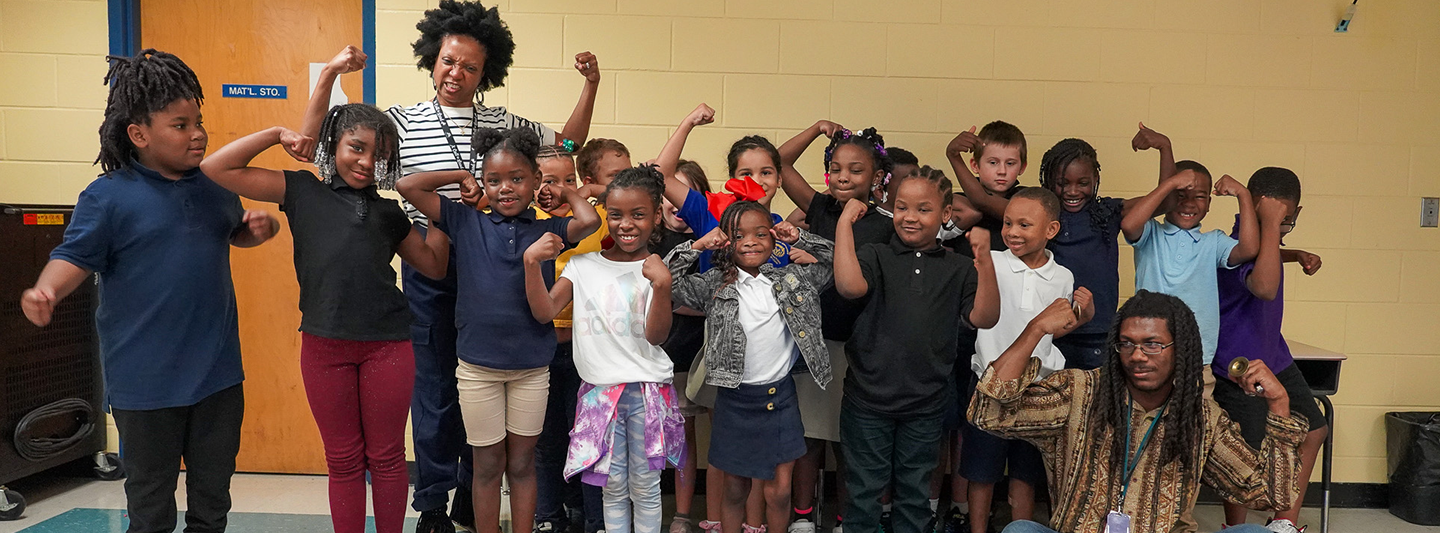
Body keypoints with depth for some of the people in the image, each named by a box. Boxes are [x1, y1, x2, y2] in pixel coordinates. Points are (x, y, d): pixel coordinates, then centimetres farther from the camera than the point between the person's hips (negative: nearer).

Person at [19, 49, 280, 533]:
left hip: (218, 371, 4)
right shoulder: (108, 196, -8)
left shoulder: (216, 185, 6)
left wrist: (258, 229, 0)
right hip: (146, 380, -4)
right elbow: (75, 257, -9)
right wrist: (45, 291, -30)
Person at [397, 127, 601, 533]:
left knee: (522, 463, 14)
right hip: (477, 366, 0)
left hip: (532, 366, 1)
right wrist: (462, 177, 2)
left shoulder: (548, 230, 0)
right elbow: (408, 186, -4)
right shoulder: (466, 222, 0)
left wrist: (565, 193, -1)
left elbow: (590, 221, -18)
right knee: (488, 464, 13)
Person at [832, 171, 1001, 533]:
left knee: (914, 491, 19)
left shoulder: (957, 270, 2)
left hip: (926, 406, 2)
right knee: (864, 490, 13)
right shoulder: (875, 256, -5)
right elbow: (849, 285, -26)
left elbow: (984, 318, -9)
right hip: (868, 398, -2)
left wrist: (984, 261, -18)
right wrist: (845, 222, -23)